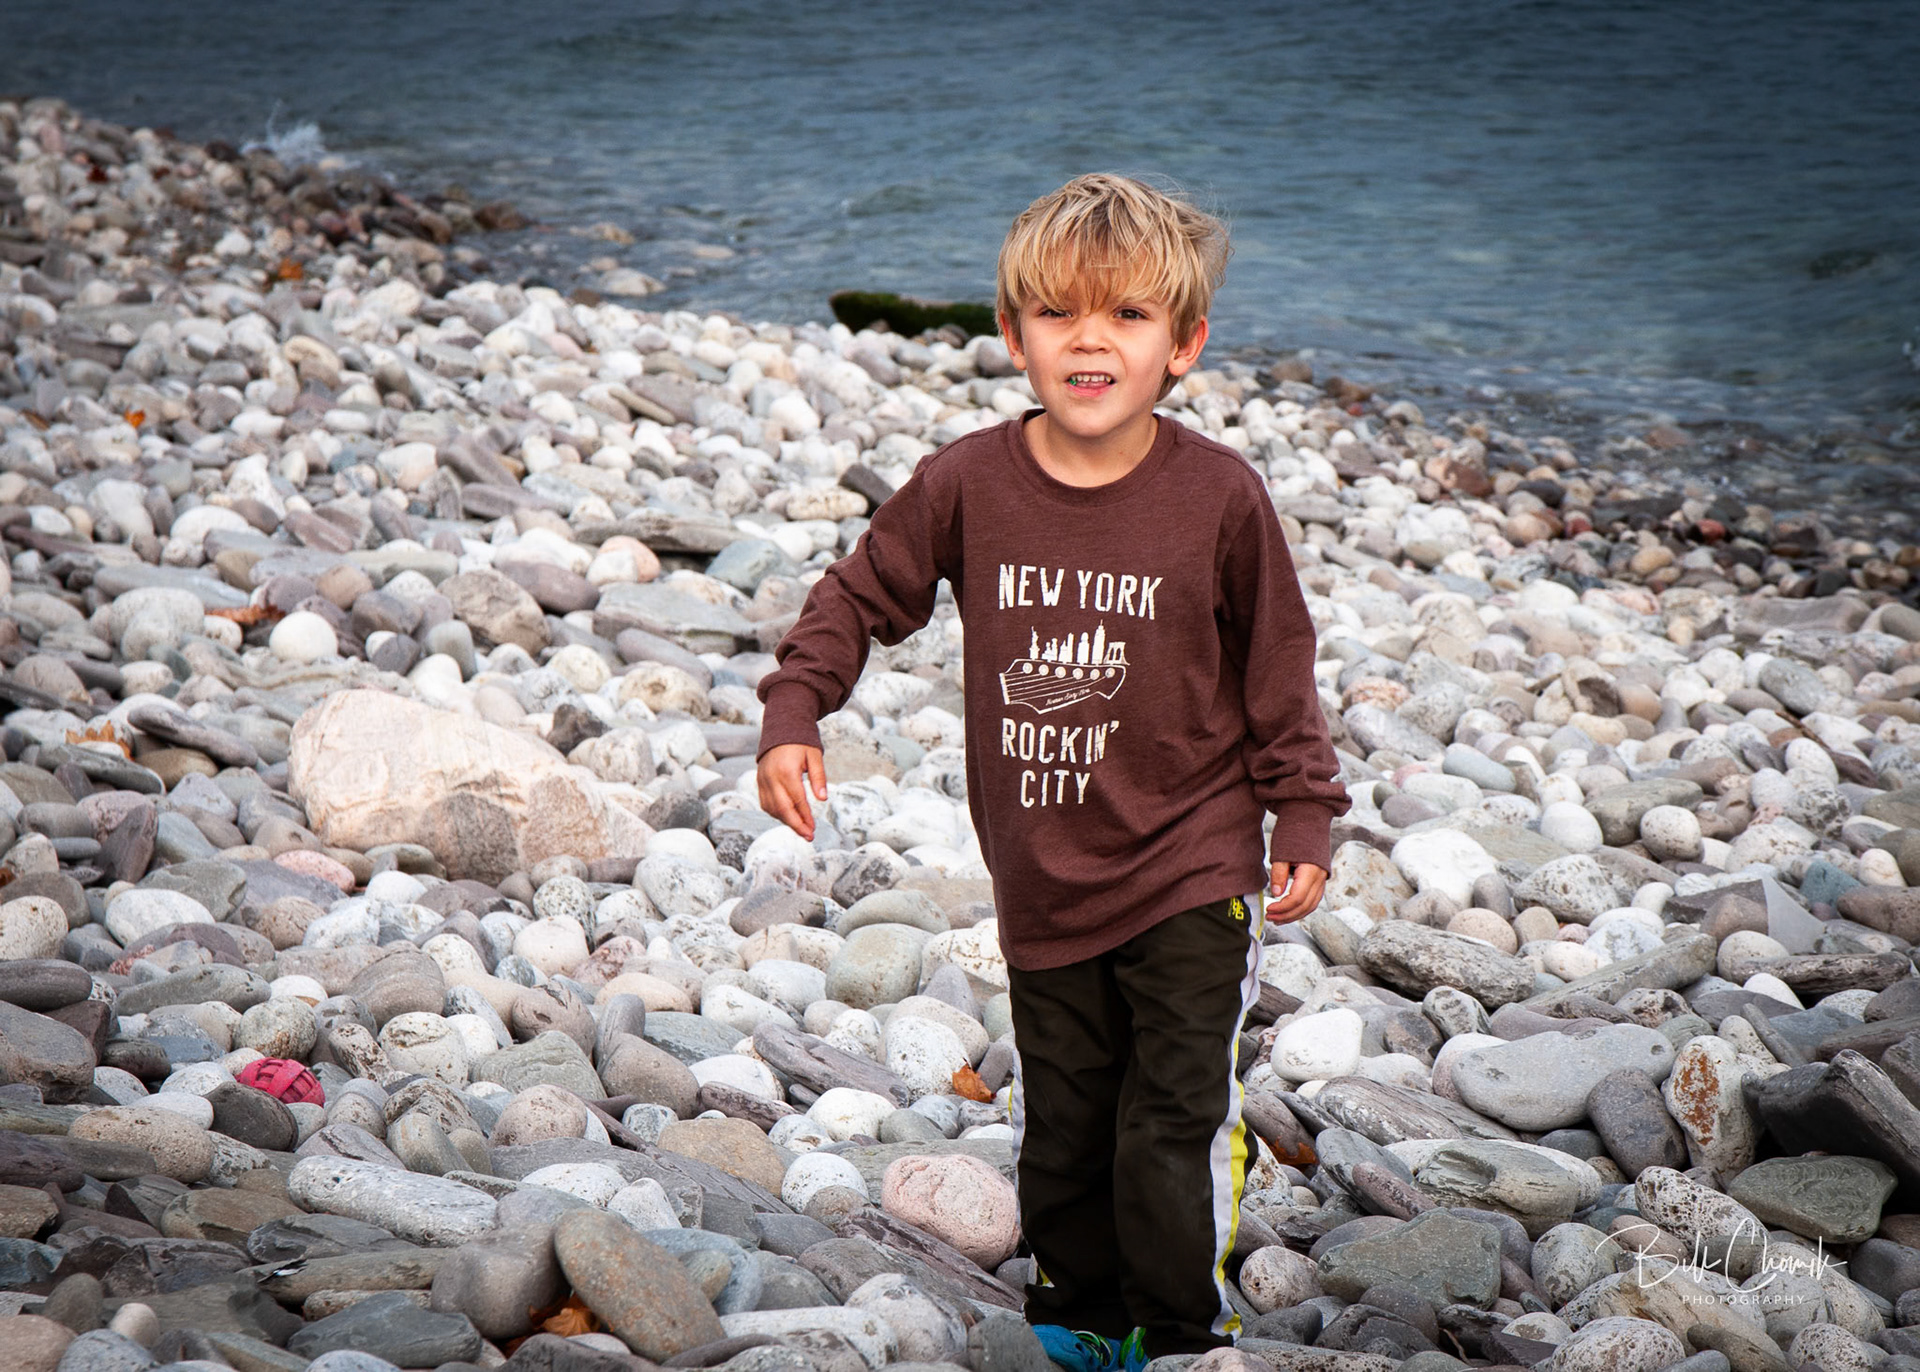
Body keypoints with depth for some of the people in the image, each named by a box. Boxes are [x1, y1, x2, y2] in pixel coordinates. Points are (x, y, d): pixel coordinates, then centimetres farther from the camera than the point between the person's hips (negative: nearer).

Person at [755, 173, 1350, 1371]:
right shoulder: (967, 485, -7)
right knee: (1060, 1133, 16)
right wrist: (794, 715, -3)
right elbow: (862, 597, 8)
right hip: (1043, 885, 3)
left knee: (1173, 1131, -4)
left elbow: (1278, 674, 0)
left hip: (1190, 878, -3)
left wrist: (1302, 823, 1)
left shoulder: (1220, 497, -11)